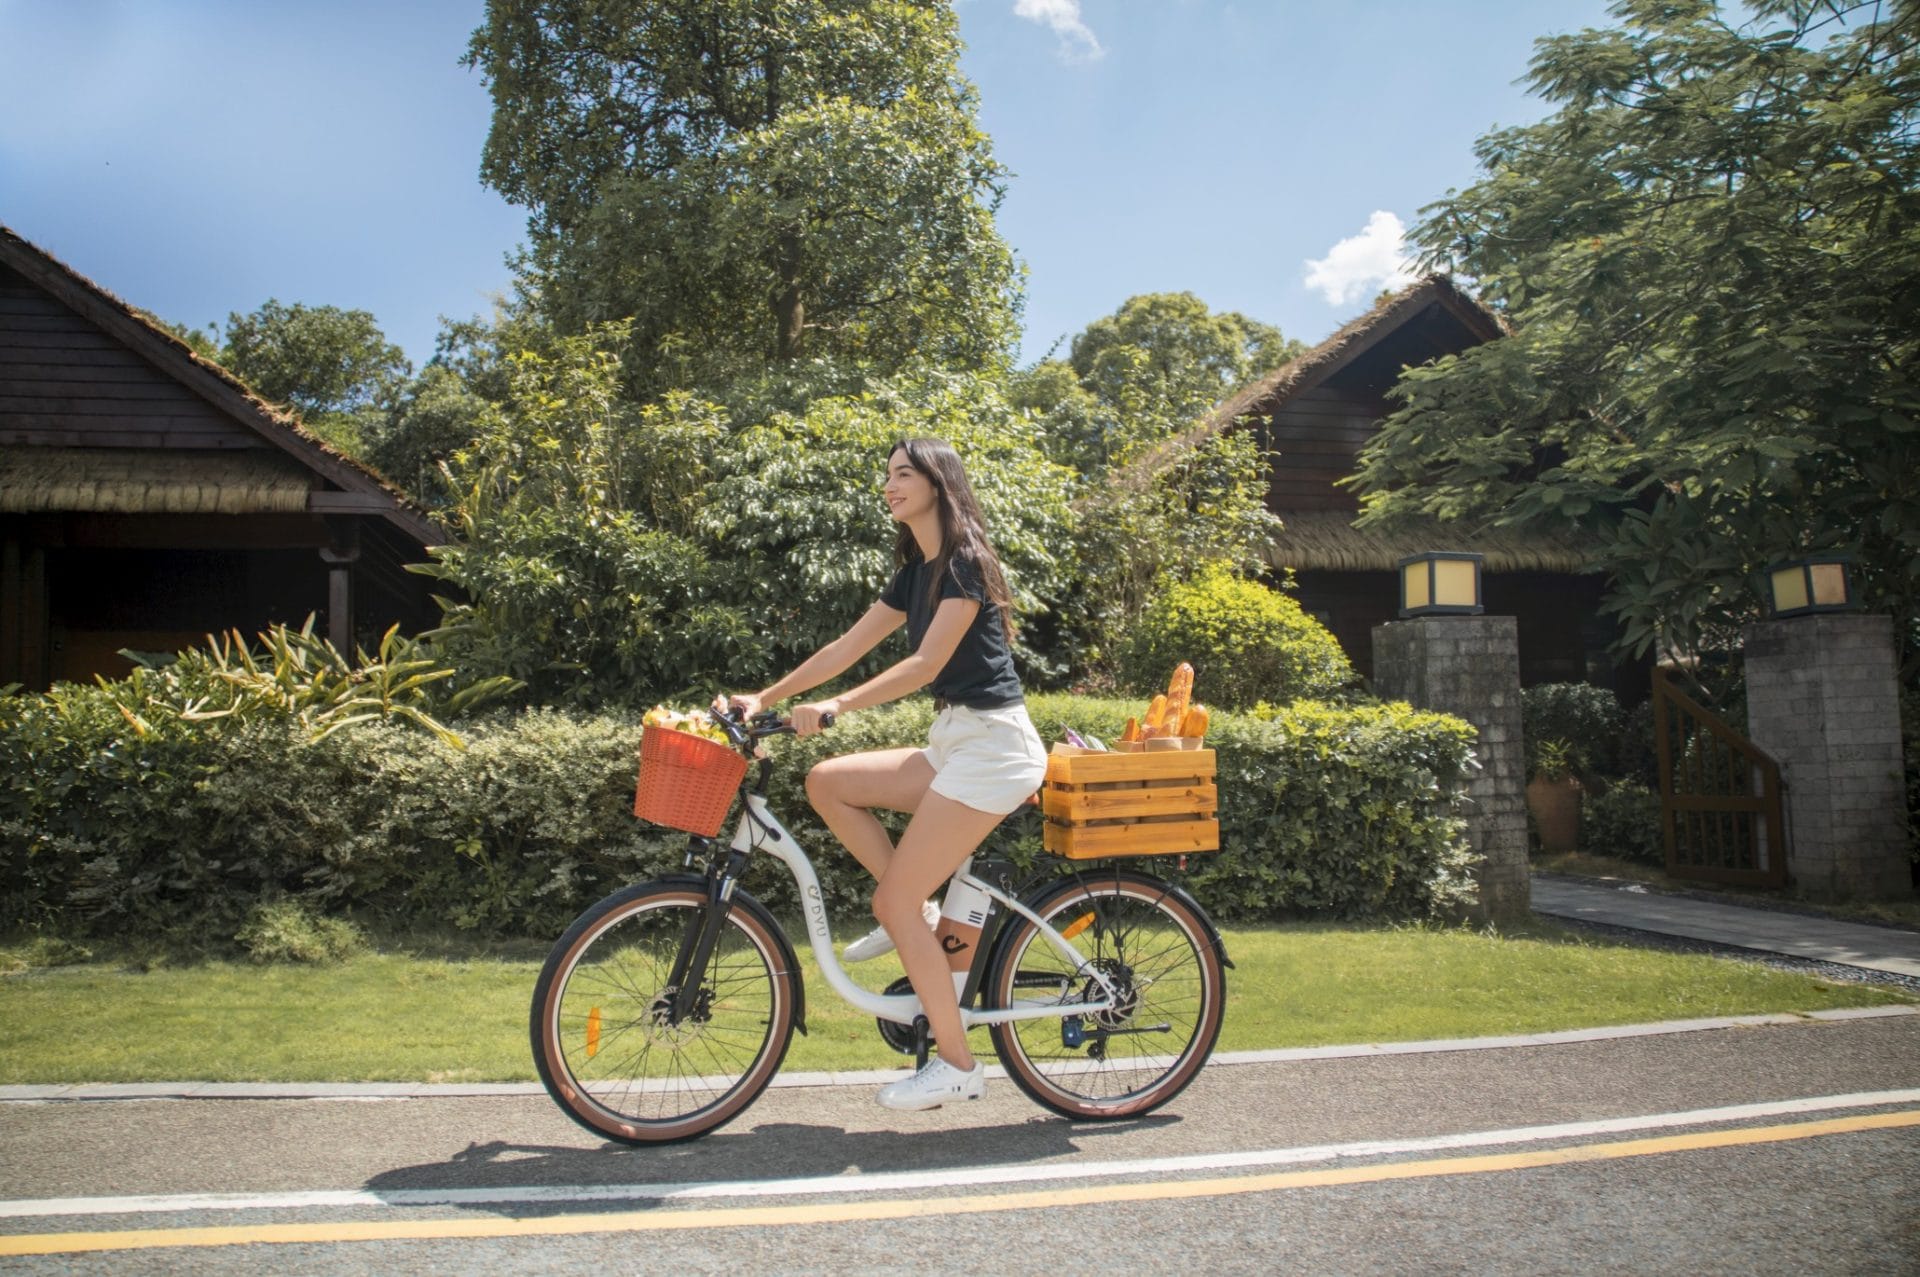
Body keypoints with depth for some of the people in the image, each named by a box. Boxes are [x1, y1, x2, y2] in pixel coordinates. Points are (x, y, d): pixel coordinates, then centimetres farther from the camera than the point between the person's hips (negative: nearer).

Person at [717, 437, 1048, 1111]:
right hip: (952, 742, 9)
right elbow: (850, 644, 16)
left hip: (990, 744, -9)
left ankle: (958, 1065, 2)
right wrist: (764, 697, 12)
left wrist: (836, 706, -29)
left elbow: (927, 663, -20)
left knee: (896, 902, -10)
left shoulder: (964, 561, -11)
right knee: (827, 783, 0)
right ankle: (918, 914, 7)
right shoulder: (917, 571, 15)